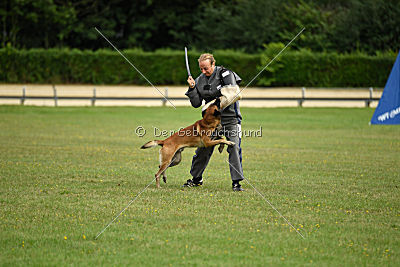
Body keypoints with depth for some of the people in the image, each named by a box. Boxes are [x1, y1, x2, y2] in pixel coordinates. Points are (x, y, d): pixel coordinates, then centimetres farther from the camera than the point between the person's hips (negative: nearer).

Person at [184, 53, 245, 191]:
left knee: (234, 148, -13)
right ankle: (196, 178, 22)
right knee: (203, 148, 6)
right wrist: (192, 88, -9)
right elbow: (196, 103, 4)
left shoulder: (225, 74, -9)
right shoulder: (200, 80, 5)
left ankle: (236, 182, -10)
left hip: (230, 117, -4)